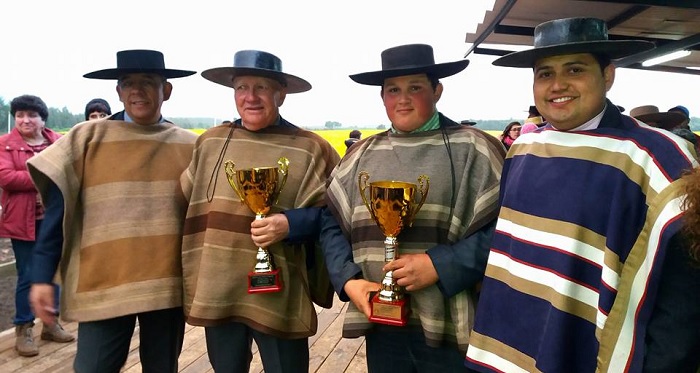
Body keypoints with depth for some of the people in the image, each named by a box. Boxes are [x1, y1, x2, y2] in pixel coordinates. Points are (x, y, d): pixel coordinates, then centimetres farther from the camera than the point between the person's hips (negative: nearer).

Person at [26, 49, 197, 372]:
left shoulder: (189, 146, 3)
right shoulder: (87, 138, -1)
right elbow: (57, 210, -2)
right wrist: (42, 277, -6)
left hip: (168, 287, 2)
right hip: (102, 286, -1)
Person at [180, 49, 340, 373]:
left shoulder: (310, 149, -6)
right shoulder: (209, 142, 6)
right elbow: (187, 206, 15)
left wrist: (291, 224, -22)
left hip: (279, 296, -3)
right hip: (215, 293, 4)